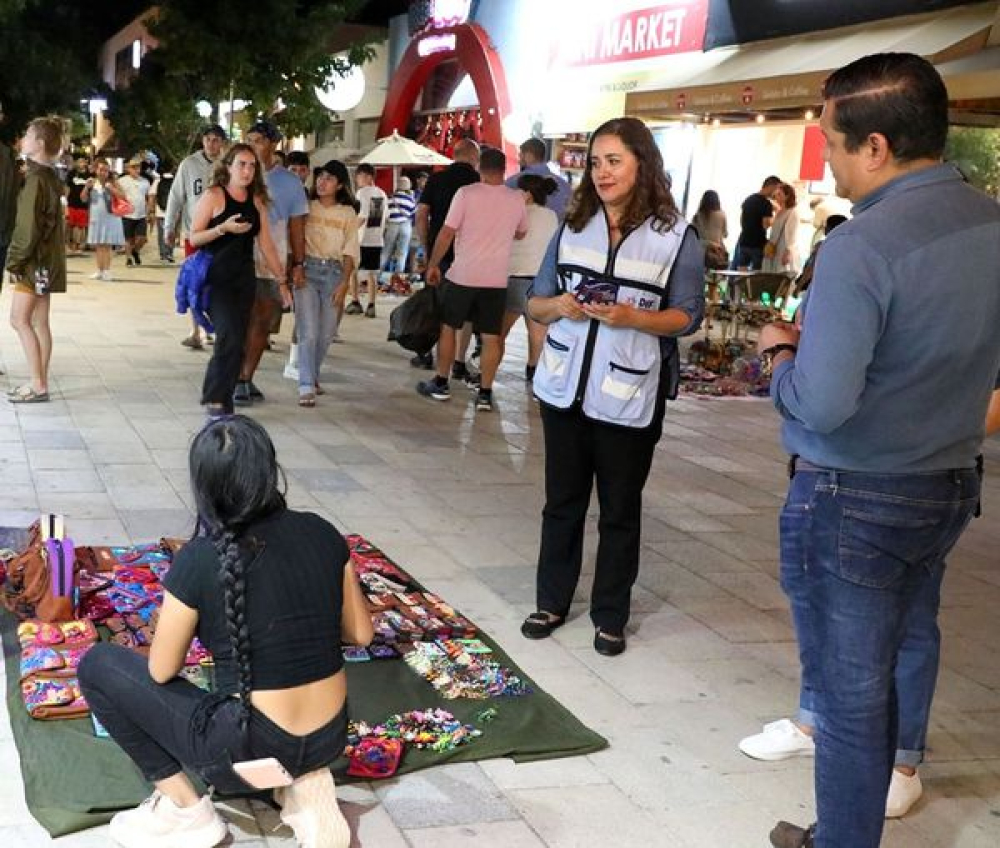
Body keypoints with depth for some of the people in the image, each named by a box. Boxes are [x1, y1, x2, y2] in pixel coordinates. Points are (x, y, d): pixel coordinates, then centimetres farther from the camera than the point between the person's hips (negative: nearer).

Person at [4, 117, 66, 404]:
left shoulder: (35, 178, -16)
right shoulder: (50, 176, 12)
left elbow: (28, 227, -20)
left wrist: (15, 260, -12)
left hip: (36, 260, -9)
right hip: (45, 259, 9)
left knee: (19, 320, -6)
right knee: (39, 322, 10)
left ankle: (38, 386, -6)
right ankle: (39, 383, 14)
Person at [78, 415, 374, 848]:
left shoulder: (199, 560, -15)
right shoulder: (321, 533, -3)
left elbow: (161, 671, -4)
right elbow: (360, 633, 7)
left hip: (245, 754, -4)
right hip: (330, 741, 5)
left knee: (98, 665, 10)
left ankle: (184, 808, 8)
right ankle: (307, 783, 14)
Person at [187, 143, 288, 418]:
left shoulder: (257, 201, 11)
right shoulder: (213, 196, -3)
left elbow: (266, 244, 13)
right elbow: (193, 238, -5)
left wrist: (282, 281, 12)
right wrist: (223, 228, -20)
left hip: (244, 279, 5)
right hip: (216, 278, -5)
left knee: (237, 340, 2)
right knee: (229, 336, -18)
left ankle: (223, 399, 12)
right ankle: (214, 398, -7)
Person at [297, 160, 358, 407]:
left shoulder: (348, 213, 6)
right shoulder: (307, 207, 3)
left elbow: (349, 252, 5)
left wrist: (343, 283, -4)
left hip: (333, 271, 2)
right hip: (307, 269, -2)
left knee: (326, 333, 8)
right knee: (308, 331, -11)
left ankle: (312, 376, 28)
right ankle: (307, 386, -10)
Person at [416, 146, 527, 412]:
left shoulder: (466, 193, -9)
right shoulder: (517, 198, 1)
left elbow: (447, 233, -8)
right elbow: (521, 234, 18)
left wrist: (433, 264, 3)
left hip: (462, 275, -2)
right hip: (496, 279, 2)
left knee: (448, 327, 13)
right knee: (492, 336, 5)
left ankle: (440, 384, 20)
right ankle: (485, 393, 5)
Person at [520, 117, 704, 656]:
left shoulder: (676, 236, -6)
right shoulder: (573, 227, 6)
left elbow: (688, 316, -6)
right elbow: (535, 303, 10)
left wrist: (632, 317, -22)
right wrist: (558, 306, -13)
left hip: (629, 396, -3)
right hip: (566, 386, 4)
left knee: (619, 510, 9)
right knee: (562, 501, 14)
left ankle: (610, 615, 22)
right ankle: (552, 601, 28)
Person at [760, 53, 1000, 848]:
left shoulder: (861, 247, -25)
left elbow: (821, 406, -28)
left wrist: (783, 354, -8)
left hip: (853, 500, -8)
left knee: (850, 691, 7)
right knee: (904, 658, 22)